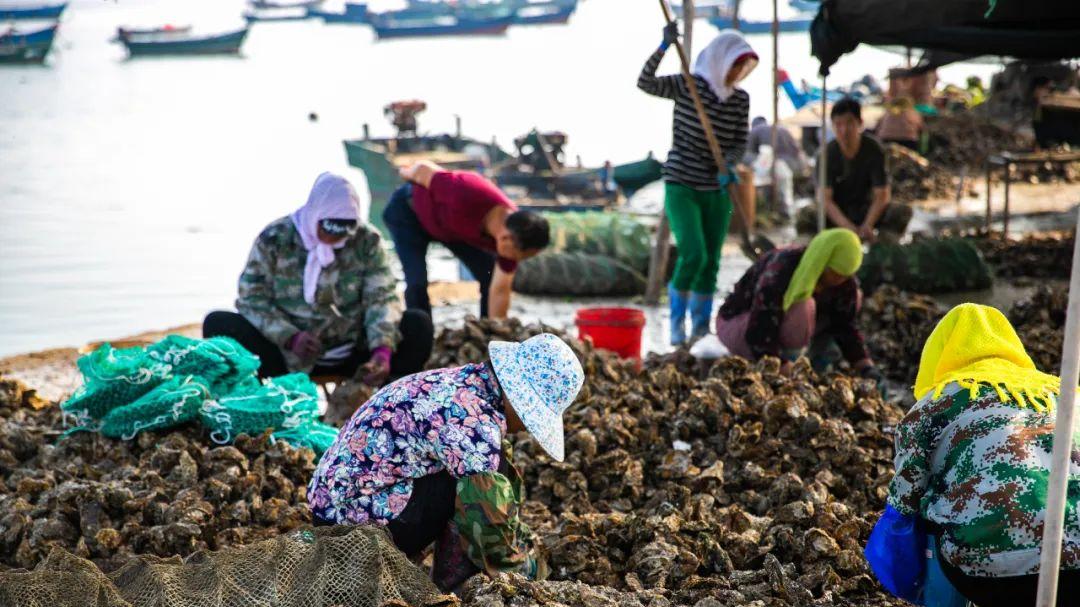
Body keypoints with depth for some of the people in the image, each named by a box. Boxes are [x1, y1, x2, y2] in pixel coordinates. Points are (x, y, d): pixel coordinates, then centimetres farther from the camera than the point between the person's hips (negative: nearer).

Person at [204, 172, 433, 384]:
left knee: (418, 324, -21)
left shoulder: (367, 241, -1)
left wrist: (383, 352, -28)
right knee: (217, 323, -24)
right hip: (289, 356, -1)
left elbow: (382, 298, -9)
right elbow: (253, 299, -9)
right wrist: (291, 338, -26)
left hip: (353, 356, 1)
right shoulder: (274, 239, -5)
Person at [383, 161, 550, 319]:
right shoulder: (467, 198, -46)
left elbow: (500, 291, -20)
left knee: (492, 278, -3)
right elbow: (424, 169, -26)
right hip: (409, 212, -4)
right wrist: (408, 173, -4)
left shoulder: (514, 231, -28)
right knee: (417, 282, -19)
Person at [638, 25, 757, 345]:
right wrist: (664, 46, -32)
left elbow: (740, 142, 5)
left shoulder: (740, 100, 2)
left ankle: (701, 330, 19)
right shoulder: (686, 87, -9)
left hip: (717, 191, 4)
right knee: (693, 254, -17)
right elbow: (645, 82, -21)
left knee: (711, 263, 7)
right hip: (681, 186, -4)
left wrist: (728, 164, -16)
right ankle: (677, 320, 4)